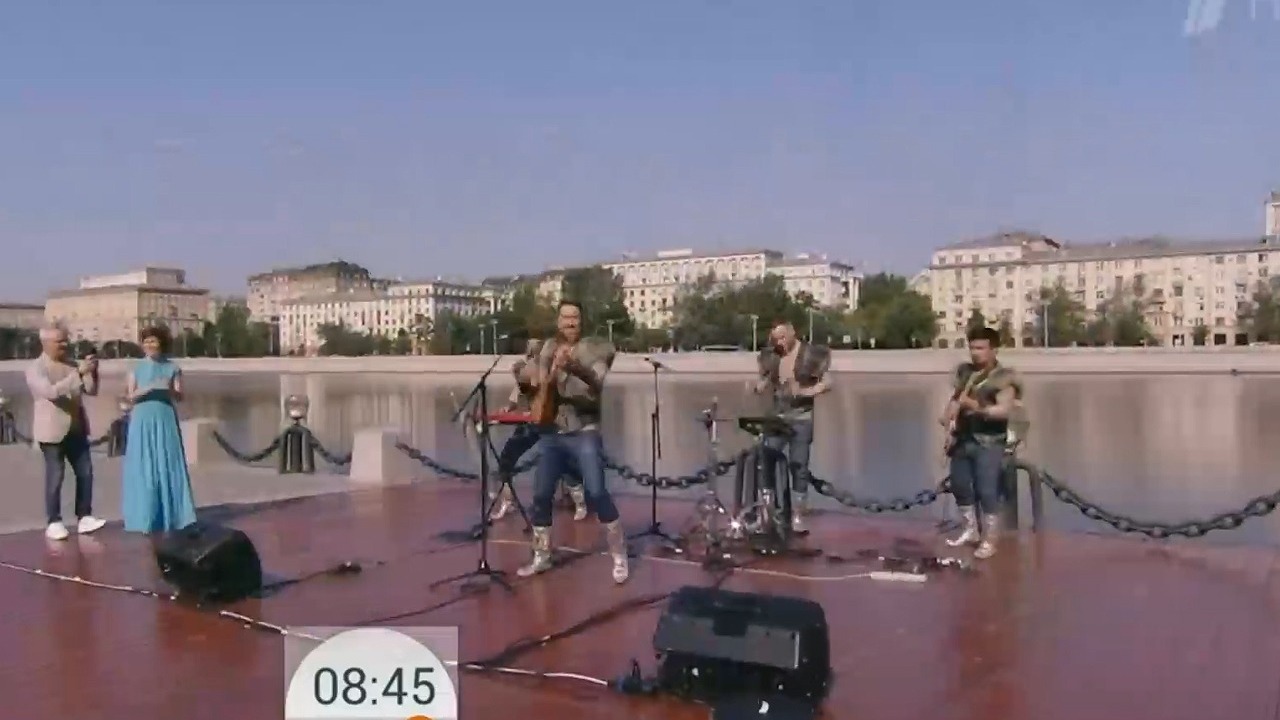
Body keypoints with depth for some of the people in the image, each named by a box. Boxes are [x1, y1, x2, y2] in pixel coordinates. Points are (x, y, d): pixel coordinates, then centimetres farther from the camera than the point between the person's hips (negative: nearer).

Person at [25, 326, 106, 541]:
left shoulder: (71, 364, 12)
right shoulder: (35, 368, -8)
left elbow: (92, 390, 10)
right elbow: (51, 391, -25)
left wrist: (91, 371, -9)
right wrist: (79, 373, -31)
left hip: (77, 429, 6)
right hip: (52, 431, -6)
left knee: (85, 473, 4)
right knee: (55, 477, -3)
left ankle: (84, 517, 11)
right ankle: (54, 523, 5)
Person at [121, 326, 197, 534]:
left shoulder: (172, 367, 4)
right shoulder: (137, 368, 5)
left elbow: (180, 397, 2)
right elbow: (131, 396, -1)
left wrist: (170, 390, -19)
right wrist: (148, 388, -18)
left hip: (165, 421, 0)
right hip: (143, 422, 0)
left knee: (168, 465, 0)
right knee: (143, 467, 0)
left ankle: (171, 514, 6)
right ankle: (145, 516, 7)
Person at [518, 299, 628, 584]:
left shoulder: (592, 349, -1)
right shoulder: (549, 349, 11)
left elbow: (598, 382, -18)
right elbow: (541, 387, 5)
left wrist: (577, 368, -37)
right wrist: (555, 369, -17)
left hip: (584, 432, -4)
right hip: (551, 433, 4)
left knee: (596, 492, -14)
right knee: (541, 495, 5)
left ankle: (619, 556, -2)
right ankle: (541, 557, 21)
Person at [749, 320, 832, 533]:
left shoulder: (810, 354, -6)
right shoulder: (771, 356, 6)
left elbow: (827, 383, -9)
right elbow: (767, 384, 11)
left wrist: (805, 392, -24)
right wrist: (756, 387, -11)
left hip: (801, 419, -4)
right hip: (777, 418, 4)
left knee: (799, 467, 0)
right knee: (765, 462, -1)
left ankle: (798, 517, 8)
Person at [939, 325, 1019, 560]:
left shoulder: (1003, 377, -10)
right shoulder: (965, 371, 10)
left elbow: (1005, 409, -19)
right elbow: (955, 398, 13)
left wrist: (980, 408, -34)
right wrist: (948, 416, -7)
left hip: (988, 443, -7)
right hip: (963, 439, 7)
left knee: (987, 491, -8)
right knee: (960, 486, 14)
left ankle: (989, 540, 3)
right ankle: (970, 530, 30)